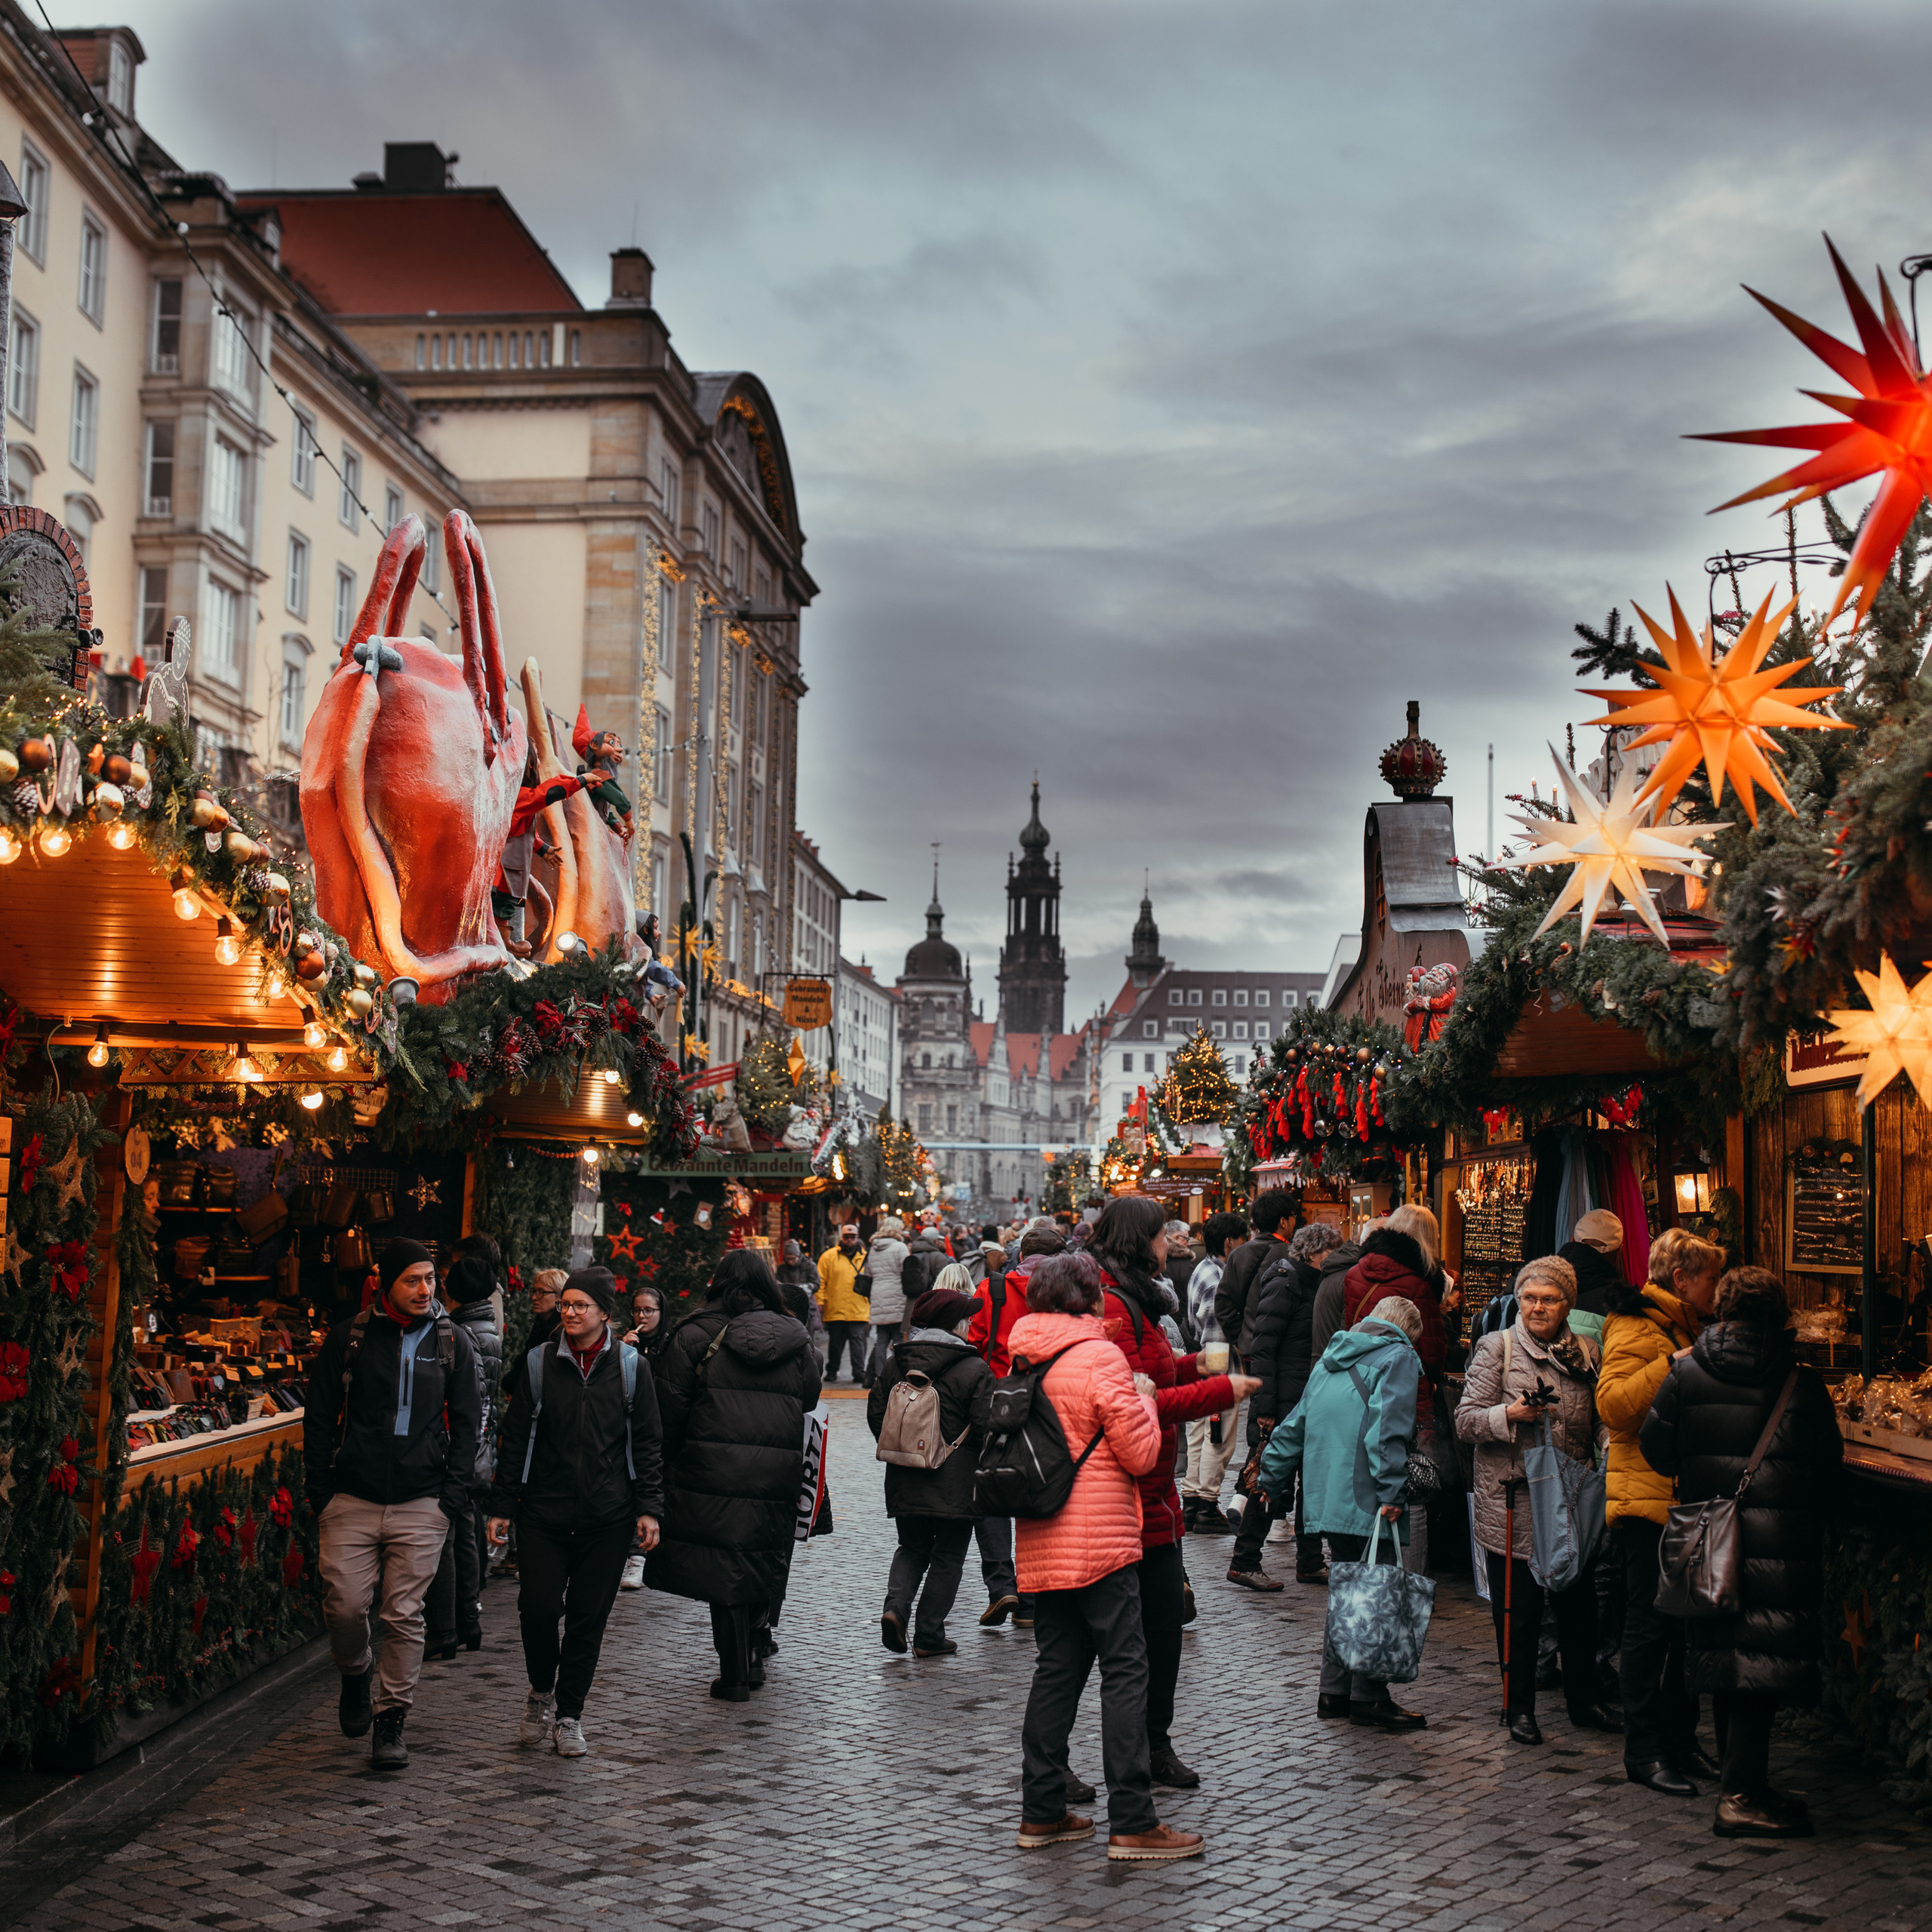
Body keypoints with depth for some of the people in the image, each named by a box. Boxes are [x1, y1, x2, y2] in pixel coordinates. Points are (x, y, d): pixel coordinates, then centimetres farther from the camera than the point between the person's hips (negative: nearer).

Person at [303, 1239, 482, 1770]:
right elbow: (319, 1418, 8)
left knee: (405, 1616, 0)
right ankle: (356, 1674, 27)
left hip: (421, 1504, 0)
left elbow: (466, 1422, 8)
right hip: (352, 1500, 0)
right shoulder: (349, 1336, 3)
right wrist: (320, 1491, 1)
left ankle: (391, 1718, 12)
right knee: (344, 1604, -4)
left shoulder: (451, 1341, 6)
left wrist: (454, 1494, -2)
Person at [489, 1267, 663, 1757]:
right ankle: (541, 1693, 19)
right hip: (543, 1510, 0)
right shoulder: (538, 1363, 2)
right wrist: (504, 1506, 4)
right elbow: (515, 1437, 6)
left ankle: (569, 1715, 18)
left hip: (608, 1515, 0)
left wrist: (648, 1507, -1)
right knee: (538, 1608, -8)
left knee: (589, 1617, 3)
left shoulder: (629, 1366, 2)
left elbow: (648, 1441, 5)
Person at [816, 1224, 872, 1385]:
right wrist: (820, 1303, -3)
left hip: (858, 1311, 0)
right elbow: (821, 1282, 3)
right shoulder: (829, 1256, 4)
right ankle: (831, 1371, 23)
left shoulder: (864, 1258, 10)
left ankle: (859, 1372, -2)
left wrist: (871, 1305, 8)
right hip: (834, 1310, 0)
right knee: (835, 1342, 10)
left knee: (858, 1341, -5)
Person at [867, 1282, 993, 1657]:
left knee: (912, 1548, 19)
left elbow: (875, 1414, 8)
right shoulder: (974, 1369, -11)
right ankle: (929, 1635, 8)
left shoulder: (896, 1362, 3)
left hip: (905, 1480, 4)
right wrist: (986, 1469, 7)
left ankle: (896, 1606, -5)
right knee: (948, 1555, 9)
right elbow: (985, 1426, -12)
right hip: (956, 1482, -4)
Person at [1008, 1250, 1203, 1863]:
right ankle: (1131, 1822, -3)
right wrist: (1144, 1399, 5)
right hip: (1100, 1540, -8)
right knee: (1124, 1671, -3)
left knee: (1057, 1668, 14)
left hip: (1044, 1545, 8)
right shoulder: (1100, 1358, -13)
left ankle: (1041, 1812, 16)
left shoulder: (1025, 1359, 10)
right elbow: (1141, 1454, -13)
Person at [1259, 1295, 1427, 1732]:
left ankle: (1335, 1692, 19)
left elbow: (1295, 1425, 22)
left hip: (1327, 1496, 8)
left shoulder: (1330, 1360, 20)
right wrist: (1390, 1492, -20)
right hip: (1365, 1498, -8)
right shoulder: (1398, 1357, -2)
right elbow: (1389, 1429, -16)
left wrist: (1272, 1479, 28)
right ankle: (1369, 1697, 2)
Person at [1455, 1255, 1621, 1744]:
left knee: (1580, 1606, 9)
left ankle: (1583, 1701, 25)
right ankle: (1519, 1708, 16)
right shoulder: (1496, 1348, -1)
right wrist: (1510, 1414, -21)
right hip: (1513, 1505, -4)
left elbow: (1596, 1423, 20)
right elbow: (1466, 1420, -5)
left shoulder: (1586, 1352, 11)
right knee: (1518, 1613, 4)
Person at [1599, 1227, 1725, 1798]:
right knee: (1651, 1628, -4)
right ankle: (1643, 1751, 3)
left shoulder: (1686, 1328, 20)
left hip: (1685, 1503, 9)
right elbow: (1613, 1404, -26)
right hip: (1647, 1501, -9)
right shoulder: (1636, 1330, -11)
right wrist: (1675, 1366, -29)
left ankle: (1680, 1738, 23)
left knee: (1686, 1624, 13)